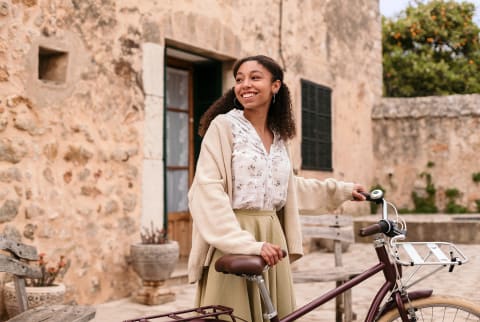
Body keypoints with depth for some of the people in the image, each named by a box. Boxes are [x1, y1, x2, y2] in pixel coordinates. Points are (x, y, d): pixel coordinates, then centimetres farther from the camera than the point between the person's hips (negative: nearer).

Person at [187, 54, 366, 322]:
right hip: (232, 246, -6)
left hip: (272, 239, 6)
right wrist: (247, 243, -23)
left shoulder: (278, 136, 14)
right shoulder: (223, 126, -5)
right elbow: (208, 192, -15)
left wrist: (342, 190, 32)